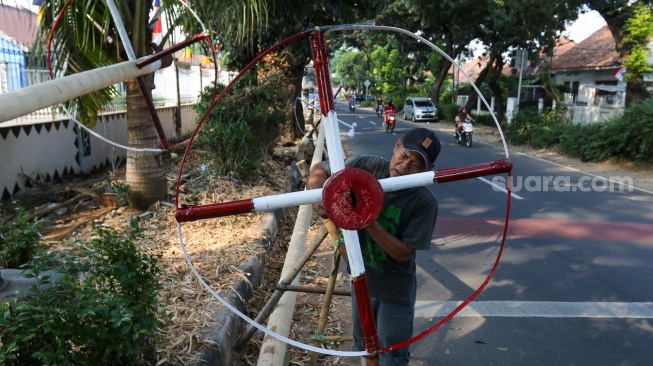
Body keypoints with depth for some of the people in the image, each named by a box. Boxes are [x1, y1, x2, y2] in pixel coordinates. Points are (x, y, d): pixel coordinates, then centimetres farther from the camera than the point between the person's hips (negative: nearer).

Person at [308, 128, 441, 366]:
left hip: (395, 293, -4)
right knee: (366, 345, 27)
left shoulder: (425, 202, -26)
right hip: (362, 281, 4)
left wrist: (371, 223, -36)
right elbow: (320, 169, -4)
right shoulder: (366, 167, -17)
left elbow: (403, 252, -23)